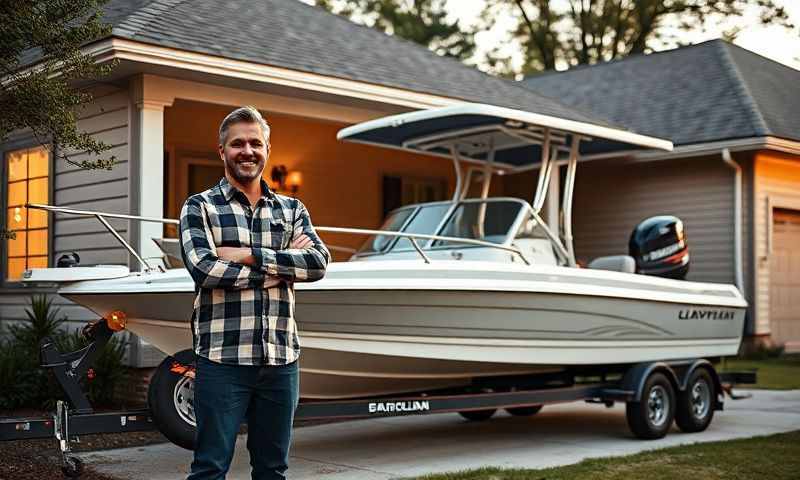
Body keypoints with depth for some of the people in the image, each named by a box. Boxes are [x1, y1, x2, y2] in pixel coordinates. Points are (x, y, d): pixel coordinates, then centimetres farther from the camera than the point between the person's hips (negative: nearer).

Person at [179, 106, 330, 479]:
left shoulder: (292, 209, 13)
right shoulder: (200, 207, 3)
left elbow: (319, 263, -4)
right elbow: (203, 268, -14)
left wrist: (249, 255, -12)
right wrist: (283, 263, -9)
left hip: (281, 359, 4)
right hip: (222, 359, -3)